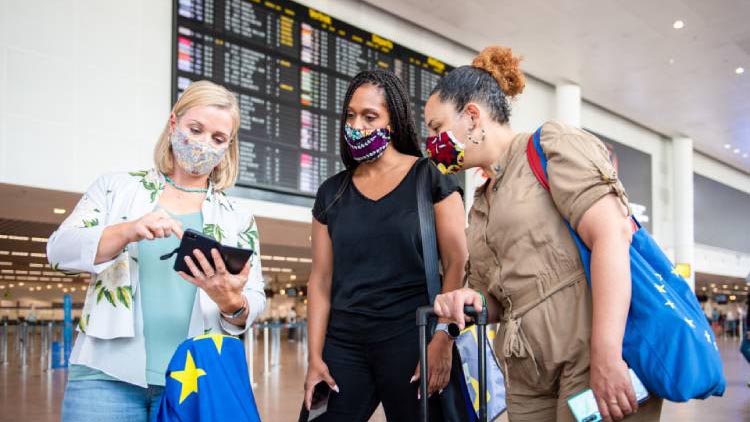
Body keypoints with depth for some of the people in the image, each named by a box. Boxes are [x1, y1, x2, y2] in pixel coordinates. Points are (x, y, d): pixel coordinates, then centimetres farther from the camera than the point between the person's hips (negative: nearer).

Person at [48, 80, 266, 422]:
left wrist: (230, 302, -19)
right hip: (109, 374, -1)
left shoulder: (239, 218, 11)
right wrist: (127, 231, -20)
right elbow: (60, 249, -2)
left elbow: (254, 304, 5)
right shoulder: (117, 187, 10)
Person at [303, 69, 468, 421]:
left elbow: (457, 264, -5)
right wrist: (315, 357, 2)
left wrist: (442, 342, -13)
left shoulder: (430, 178, 0)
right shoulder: (331, 193, 11)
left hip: (411, 339, -3)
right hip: (344, 344, 3)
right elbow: (321, 280, 9)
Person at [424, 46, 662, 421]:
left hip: (592, 352, -7)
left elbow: (612, 233, -16)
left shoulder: (553, 144, -2)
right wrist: (470, 302, -1)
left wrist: (606, 356, -24)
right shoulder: (481, 206, 20)